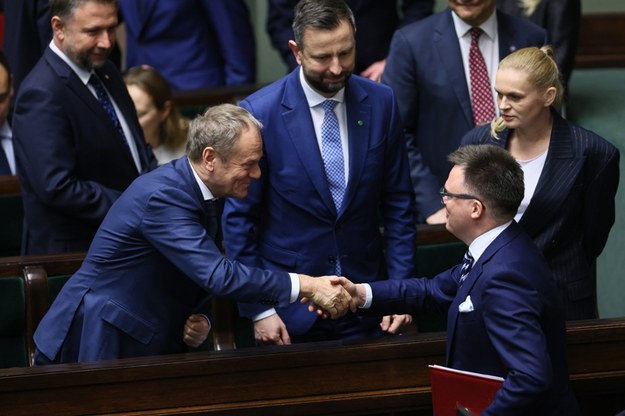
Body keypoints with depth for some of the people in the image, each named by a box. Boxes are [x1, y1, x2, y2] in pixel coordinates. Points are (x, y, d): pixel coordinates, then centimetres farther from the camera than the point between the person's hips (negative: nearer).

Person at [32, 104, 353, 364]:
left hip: (144, 348, 9)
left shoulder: (189, 188, 5)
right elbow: (219, 275, -31)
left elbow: (204, 272, 15)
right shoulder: (162, 196, -24)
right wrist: (307, 286, -29)